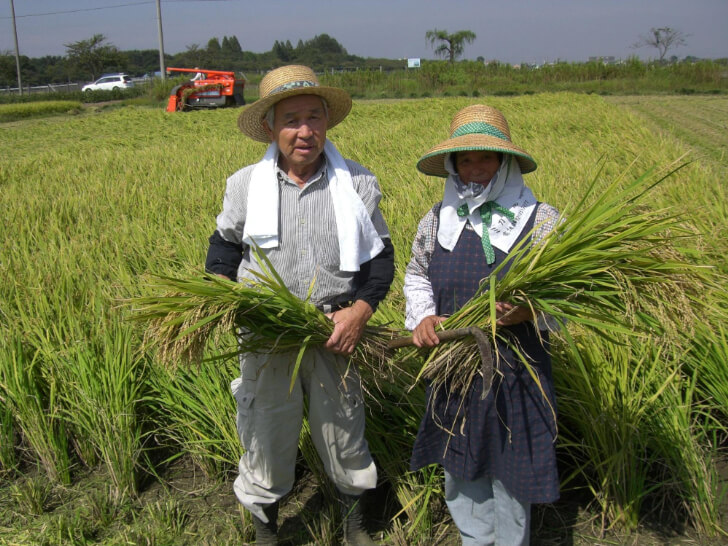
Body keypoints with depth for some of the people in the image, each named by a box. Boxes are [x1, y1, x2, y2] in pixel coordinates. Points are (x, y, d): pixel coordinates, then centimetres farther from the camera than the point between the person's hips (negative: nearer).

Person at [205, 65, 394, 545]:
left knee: (345, 436, 17)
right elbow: (223, 247, 10)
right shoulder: (245, 185, -3)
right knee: (266, 439, 14)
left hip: (336, 337, 0)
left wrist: (360, 310, -15)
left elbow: (381, 256, 2)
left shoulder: (358, 184, -4)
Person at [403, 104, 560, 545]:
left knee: (512, 474, 12)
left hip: (515, 372, -3)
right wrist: (423, 317, -6)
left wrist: (527, 313, -26)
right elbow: (416, 274, 14)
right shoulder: (438, 219, 1)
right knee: (460, 469, 20)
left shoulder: (541, 221, -10)